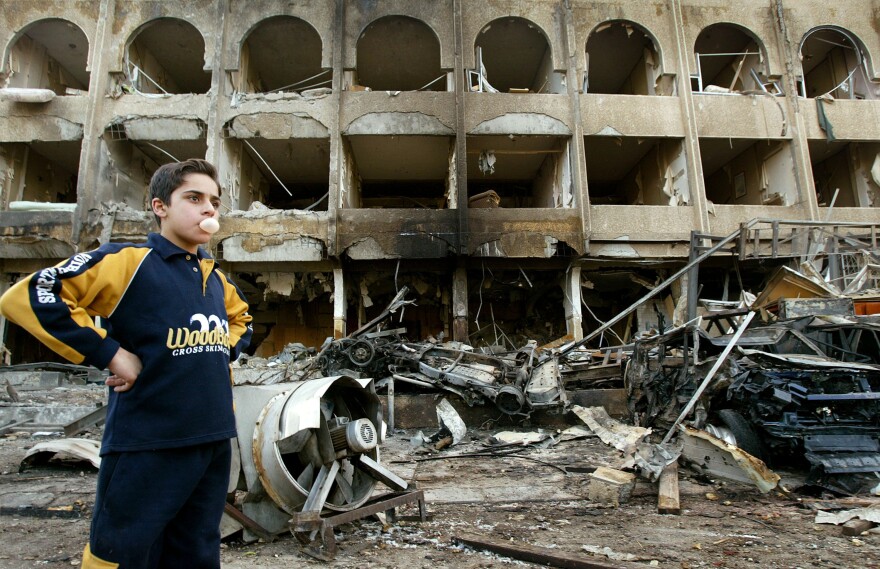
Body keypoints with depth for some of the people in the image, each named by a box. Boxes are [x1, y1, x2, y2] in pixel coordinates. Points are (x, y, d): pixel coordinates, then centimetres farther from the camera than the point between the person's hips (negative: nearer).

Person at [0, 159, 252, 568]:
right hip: (147, 446, -6)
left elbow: (240, 318, 30)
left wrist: (224, 350, 10)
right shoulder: (128, 261, -8)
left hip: (214, 442, 6)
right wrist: (110, 354, -18)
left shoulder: (216, 278, 11)